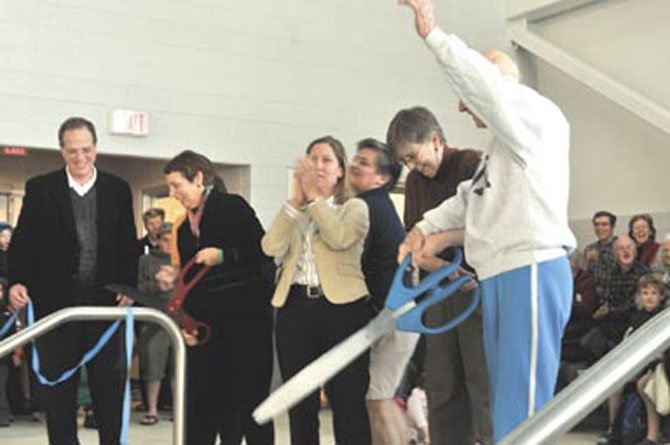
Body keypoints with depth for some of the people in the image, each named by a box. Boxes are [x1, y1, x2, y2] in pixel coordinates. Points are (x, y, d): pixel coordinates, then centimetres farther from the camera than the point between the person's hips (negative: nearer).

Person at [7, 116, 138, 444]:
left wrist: (128, 288, -4)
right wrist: (17, 282, -14)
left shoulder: (118, 190, 6)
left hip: (104, 302, 1)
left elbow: (128, 245, 8)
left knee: (109, 386, 7)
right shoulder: (39, 189, 3)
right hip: (55, 303, -1)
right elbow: (22, 242, 1)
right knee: (58, 389, 7)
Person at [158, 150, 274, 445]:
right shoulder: (184, 228, 16)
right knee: (202, 396, 5)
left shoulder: (232, 207, -3)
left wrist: (222, 255, -17)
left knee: (249, 394, -2)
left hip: (245, 313, -6)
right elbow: (190, 280, 18)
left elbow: (264, 253, -9)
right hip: (207, 322, 6)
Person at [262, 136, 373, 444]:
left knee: (348, 401, -4)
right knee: (300, 404, 6)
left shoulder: (354, 208, 9)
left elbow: (339, 238, -13)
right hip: (295, 306, 3)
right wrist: (296, 199, -4)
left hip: (342, 306, -3)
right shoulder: (293, 213, 18)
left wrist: (314, 196, -7)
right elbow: (272, 247, -2)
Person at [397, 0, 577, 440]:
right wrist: (426, 228, 19)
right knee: (507, 412, 13)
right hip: (499, 279, 11)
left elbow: (489, 86, -22)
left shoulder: (539, 117, -3)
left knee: (520, 421, -14)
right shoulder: (502, 145, 27)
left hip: (532, 274, -11)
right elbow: (471, 200, 31)